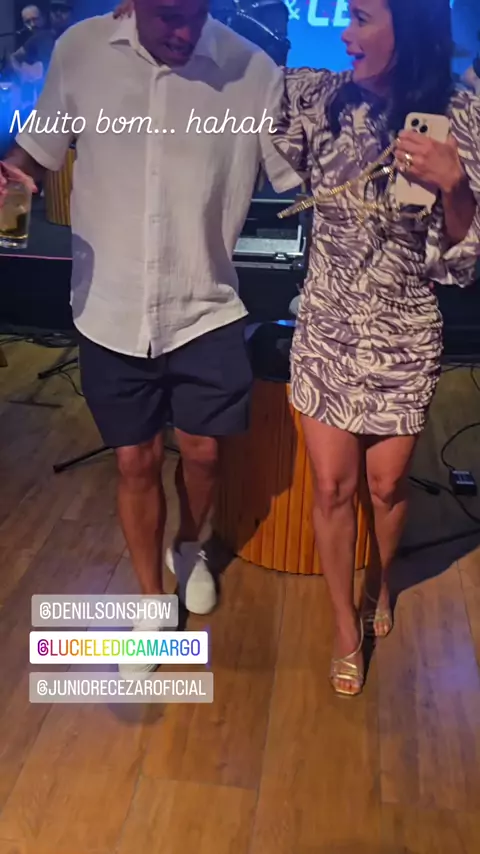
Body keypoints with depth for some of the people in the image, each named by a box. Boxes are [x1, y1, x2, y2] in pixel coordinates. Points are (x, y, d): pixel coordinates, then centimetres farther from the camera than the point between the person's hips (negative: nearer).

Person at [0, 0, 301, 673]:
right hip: (111, 310, 1)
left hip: (205, 310, 0)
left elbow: (305, 176, -5)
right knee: (136, 462, 10)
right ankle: (152, 601, 34)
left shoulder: (253, 71, -9)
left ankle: (190, 546, 46)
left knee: (203, 452, 9)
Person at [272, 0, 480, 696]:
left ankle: (380, 580, 48)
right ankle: (345, 624, 31)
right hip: (327, 332, 1)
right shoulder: (318, 99, -5)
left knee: (388, 484, 14)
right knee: (333, 487, 7)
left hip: (404, 339, -1)